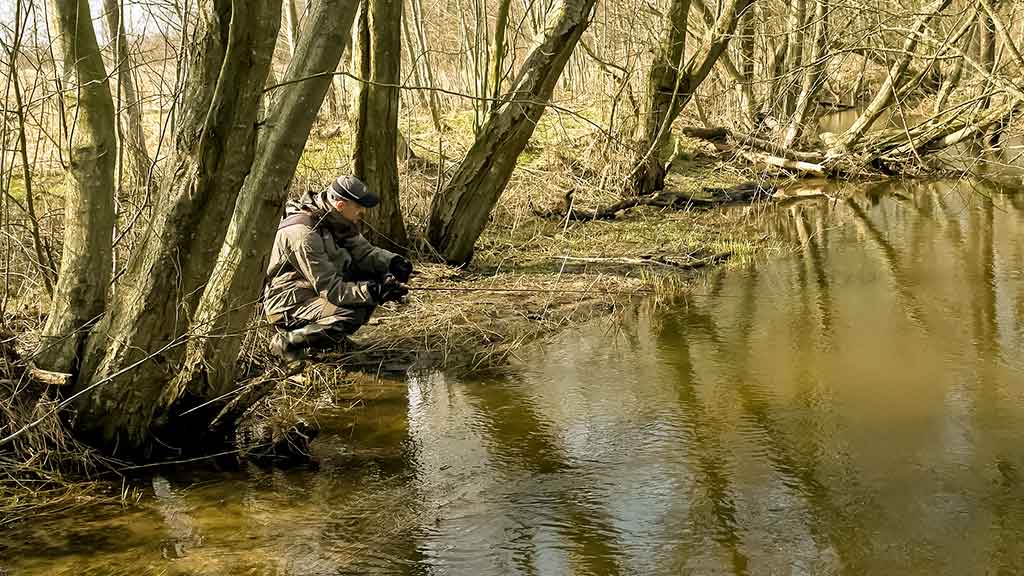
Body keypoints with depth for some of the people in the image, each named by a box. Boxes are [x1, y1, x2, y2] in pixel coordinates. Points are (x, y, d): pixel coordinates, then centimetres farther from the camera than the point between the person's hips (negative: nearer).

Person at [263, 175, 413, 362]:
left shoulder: (334, 219, -1)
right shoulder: (304, 234, -29)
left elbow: (364, 251, 5)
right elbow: (330, 290, -28)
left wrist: (393, 262, -15)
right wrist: (376, 291, -34)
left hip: (318, 289, 9)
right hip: (288, 305, -9)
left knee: (376, 275, -3)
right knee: (352, 314, -30)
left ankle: (335, 336, 10)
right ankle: (288, 340, -10)